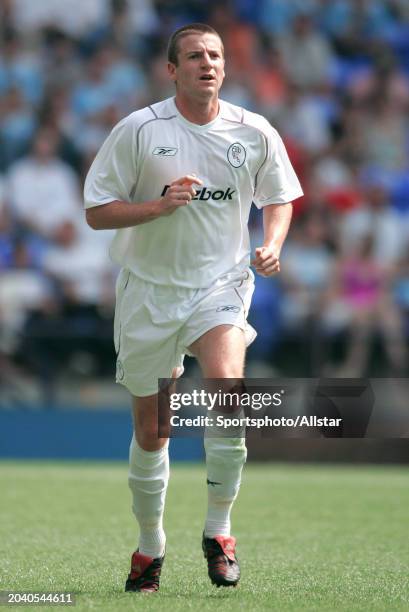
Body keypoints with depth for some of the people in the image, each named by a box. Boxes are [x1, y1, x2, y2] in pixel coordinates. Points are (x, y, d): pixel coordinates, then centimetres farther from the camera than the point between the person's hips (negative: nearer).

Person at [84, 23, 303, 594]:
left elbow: (279, 197, 15)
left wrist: (272, 245, -4)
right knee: (150, 430, 6)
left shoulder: (255, 133, 0)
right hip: (149, 289, 0)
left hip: (221, 284, 0)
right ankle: (150, 547, 28)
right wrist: (159, 205, -19)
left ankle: (218, 532, -12)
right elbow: (96, 211, -4)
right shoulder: (137, 130, -6)